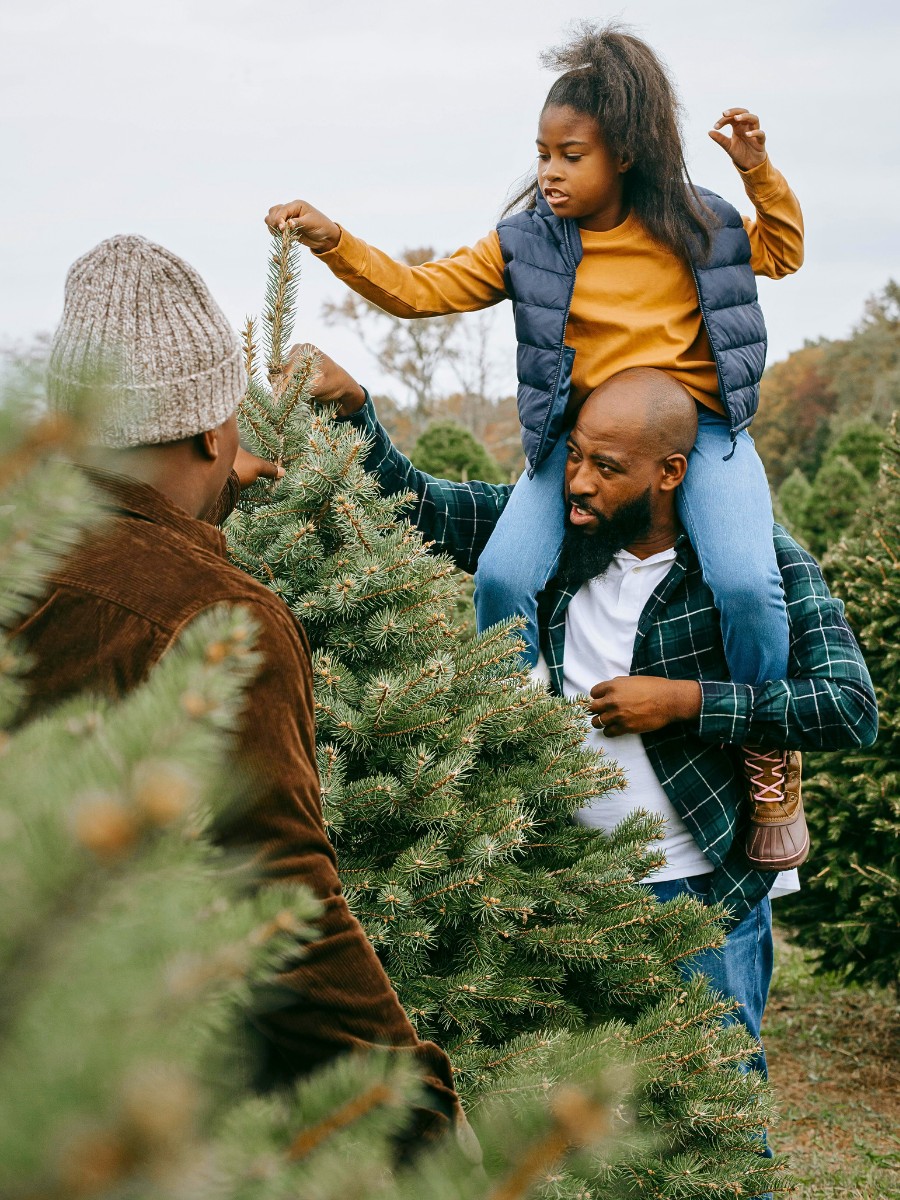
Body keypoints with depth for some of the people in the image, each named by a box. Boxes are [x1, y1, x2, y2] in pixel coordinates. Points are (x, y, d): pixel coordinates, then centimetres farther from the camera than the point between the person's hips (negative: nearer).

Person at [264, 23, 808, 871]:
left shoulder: (695, 225, 3)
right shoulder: (526, 244, 1)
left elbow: (782, 253, 20)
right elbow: (419, 290, 0)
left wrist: (758, 171, 3)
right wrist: (334, 244, -13)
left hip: (700, 429, -1)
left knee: (746, 581, -26)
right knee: (503, 575, -21)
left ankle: (769, 767, -2)